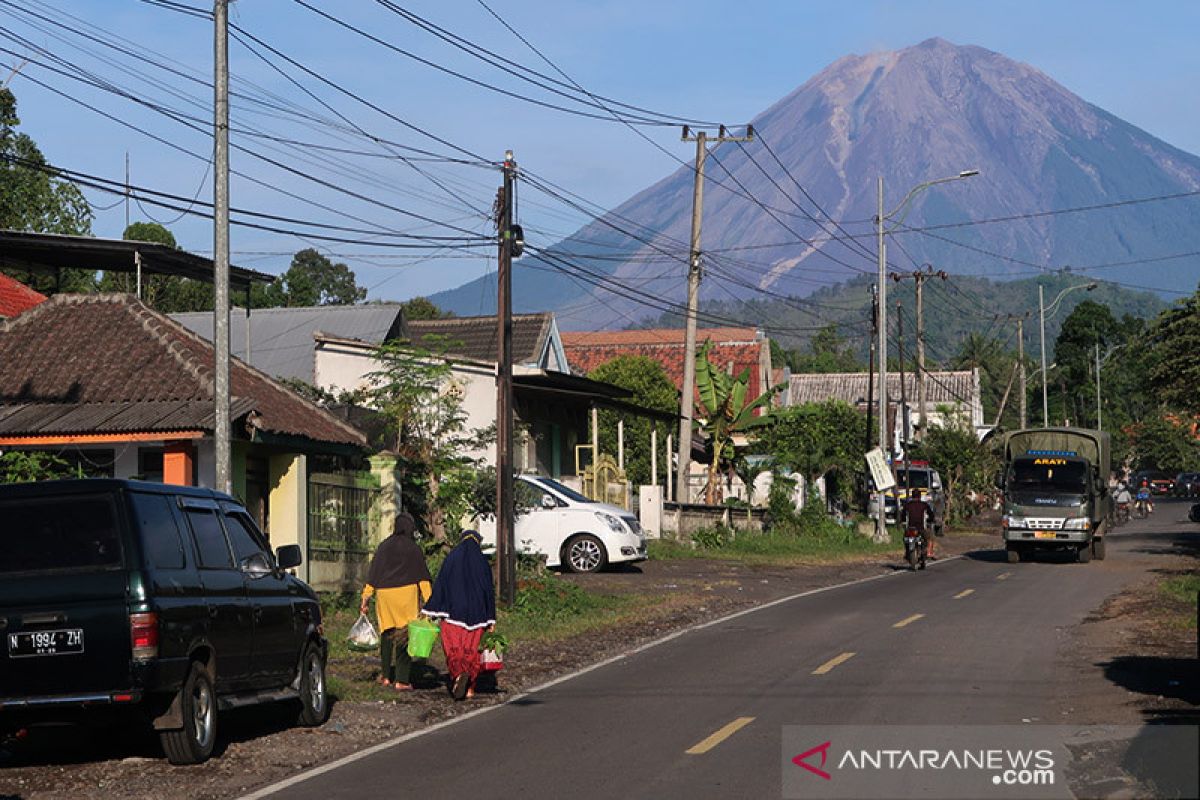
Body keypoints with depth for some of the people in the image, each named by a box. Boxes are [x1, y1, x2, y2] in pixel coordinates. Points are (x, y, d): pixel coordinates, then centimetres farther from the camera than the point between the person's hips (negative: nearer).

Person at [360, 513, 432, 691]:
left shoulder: (383, 546, 6)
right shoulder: (414, 549, -2)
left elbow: (372, 574, 6)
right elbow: (423, 577, -5)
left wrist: (365, 599, 10)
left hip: (384, 596, 3)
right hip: (407, 596, -3)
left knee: (387, 634, 16)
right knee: (405, 636, 0)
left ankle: (386, 675, 18)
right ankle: (401, 680, -4)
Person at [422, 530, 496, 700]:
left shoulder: (451, 558, 1)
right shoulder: (482, 562, 2)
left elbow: (439, 585, -2)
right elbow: (489, 590, 3)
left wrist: (429, 610, -1)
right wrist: (491, 619, 7)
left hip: (453, 611, -1)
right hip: (475, 614, 1)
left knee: (453, 648, 0)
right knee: (472, 649, 9)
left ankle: (459, 673, -27)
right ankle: (470, 688, 7)